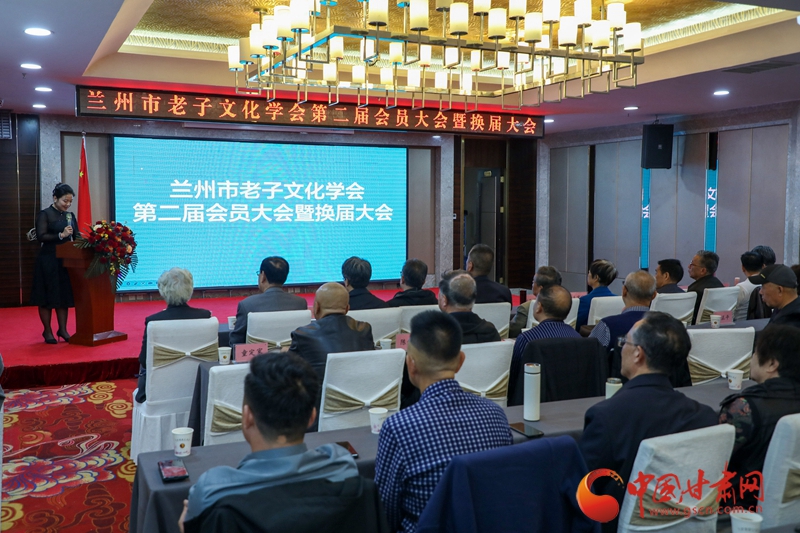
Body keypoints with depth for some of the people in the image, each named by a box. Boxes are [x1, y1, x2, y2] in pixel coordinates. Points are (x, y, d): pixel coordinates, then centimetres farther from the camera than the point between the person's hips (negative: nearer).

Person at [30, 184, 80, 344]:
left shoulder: (70, 215, 12)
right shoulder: (44, 214, -5)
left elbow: (77, 236, 10)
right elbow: (41, 236, -15)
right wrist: (61, 235, -24)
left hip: (66, 260, 5)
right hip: (48, 261, -5)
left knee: (65, 295, 8)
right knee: (47, 296, 1)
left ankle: (62, 329, 16)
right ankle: (47, 331, 11)